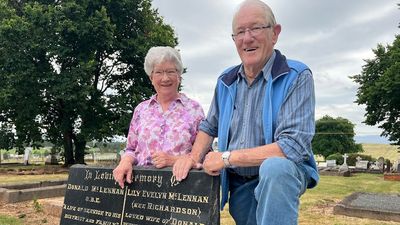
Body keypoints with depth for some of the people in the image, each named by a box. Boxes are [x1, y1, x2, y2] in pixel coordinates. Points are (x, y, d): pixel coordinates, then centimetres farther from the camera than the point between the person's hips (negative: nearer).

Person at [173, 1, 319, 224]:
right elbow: (209, 127, 16)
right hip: (239, 183, 6)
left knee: (274, 168, -34)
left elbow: (294, 145, -25)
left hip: (285, 172, -5)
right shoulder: (226, 81, 3)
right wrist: (194, 157, -5)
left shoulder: (297, 77, -15)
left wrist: (226, 157, -21)